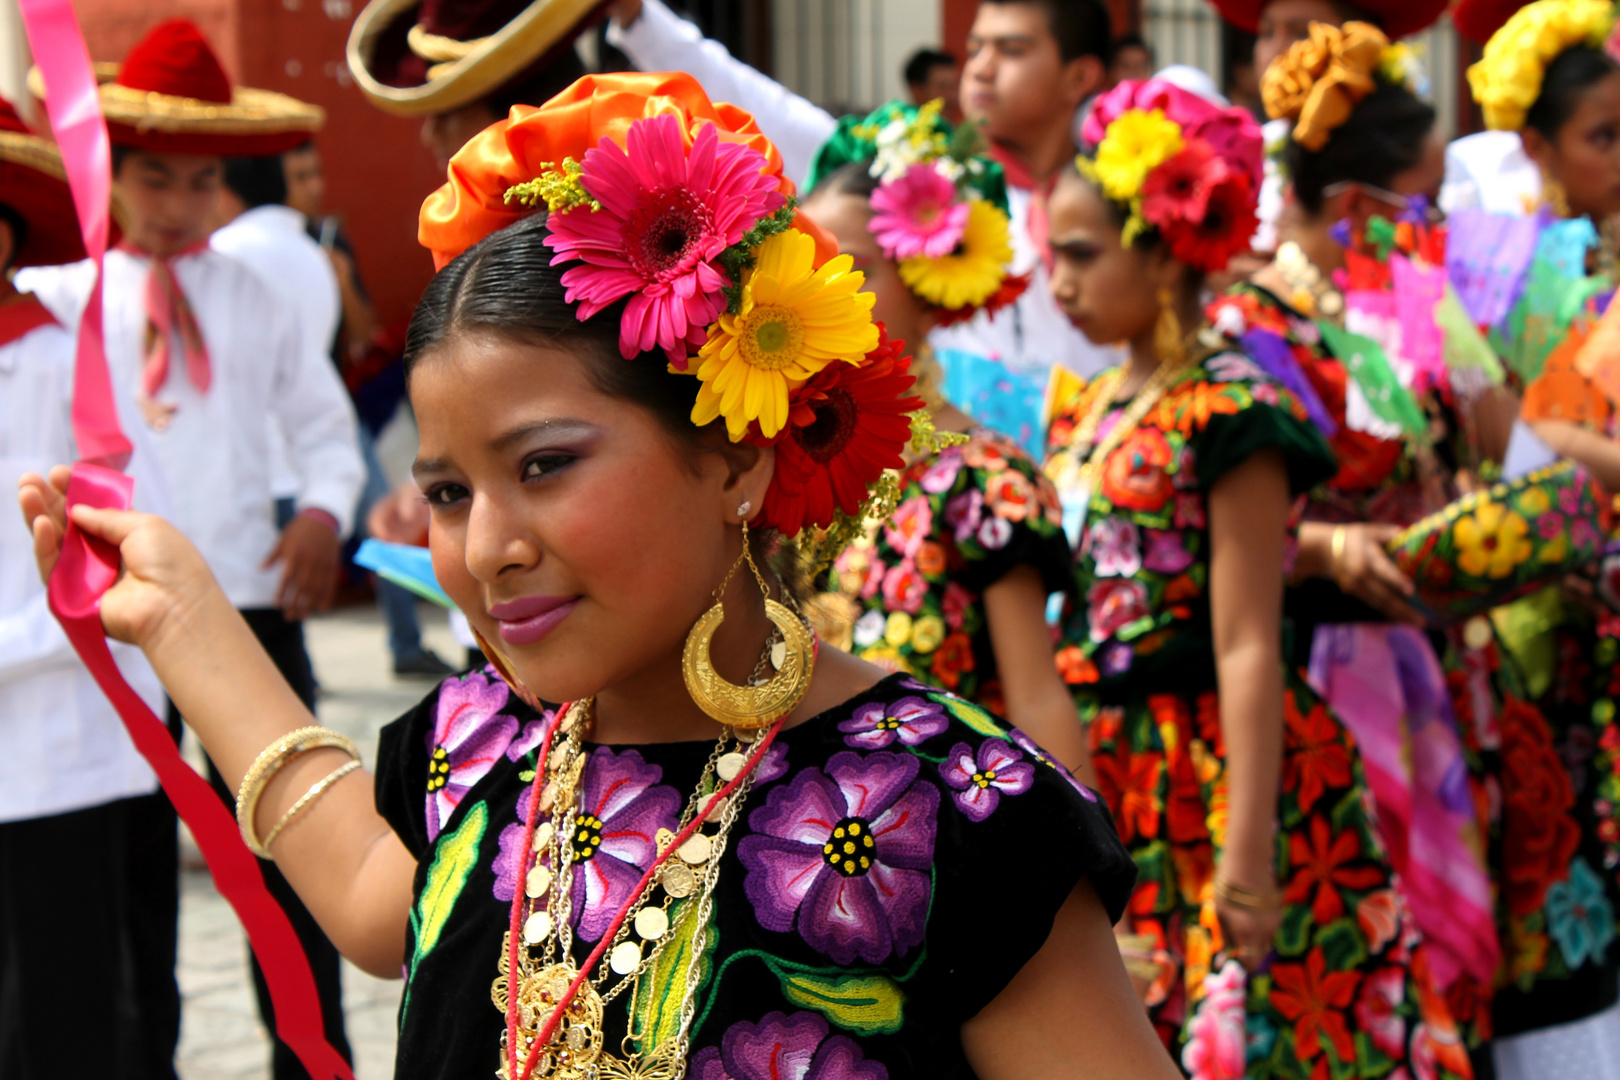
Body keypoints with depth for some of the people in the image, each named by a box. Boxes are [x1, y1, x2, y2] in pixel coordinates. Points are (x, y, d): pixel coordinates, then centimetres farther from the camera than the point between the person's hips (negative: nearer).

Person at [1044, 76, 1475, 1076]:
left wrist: (1246, 856, -20)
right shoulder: (1086, 411, 10)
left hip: (1212, 777, -7)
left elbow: (1246, 647, -17)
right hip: (1110, 781, 8)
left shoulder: (1226, 415, -13)